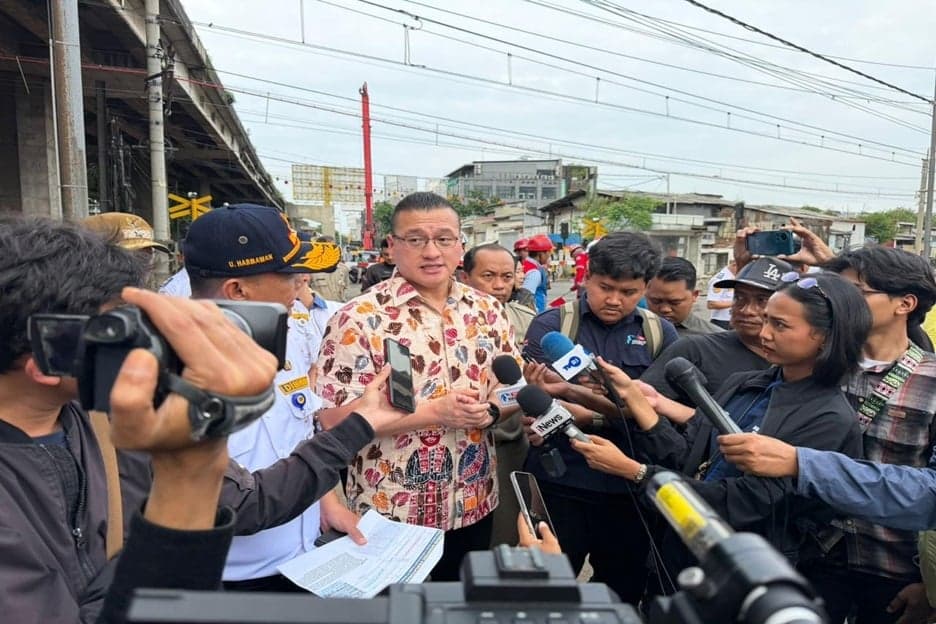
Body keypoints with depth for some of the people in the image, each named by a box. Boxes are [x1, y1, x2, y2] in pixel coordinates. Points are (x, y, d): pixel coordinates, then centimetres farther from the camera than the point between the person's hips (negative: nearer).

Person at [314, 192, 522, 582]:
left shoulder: (488, 311, 2)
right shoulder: (359, 319, -14)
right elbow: (334, 418, -19)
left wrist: (491, 409, -16)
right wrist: (435, 411, -25)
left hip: (473, 506, 5)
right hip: (390, 513, -4)